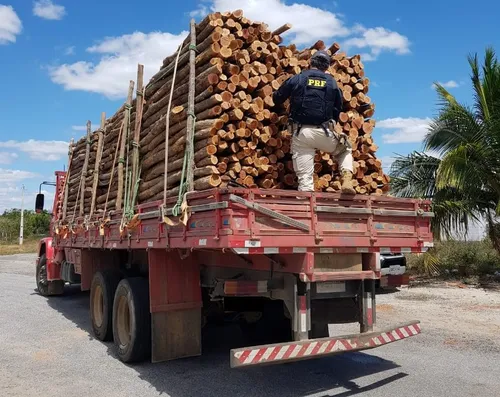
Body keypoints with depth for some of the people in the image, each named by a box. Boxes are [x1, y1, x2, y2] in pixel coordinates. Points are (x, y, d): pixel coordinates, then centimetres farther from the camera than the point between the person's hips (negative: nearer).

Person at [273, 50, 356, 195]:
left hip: (301, 132, -1)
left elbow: (277, 99, 15)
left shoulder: (297, 79, 7)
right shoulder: (332, 82, 11)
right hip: (323, 133, 1)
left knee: (304, 177, -1)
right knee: (345, 149, 29)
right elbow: (338, 109, 15)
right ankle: (347, 180, 9)